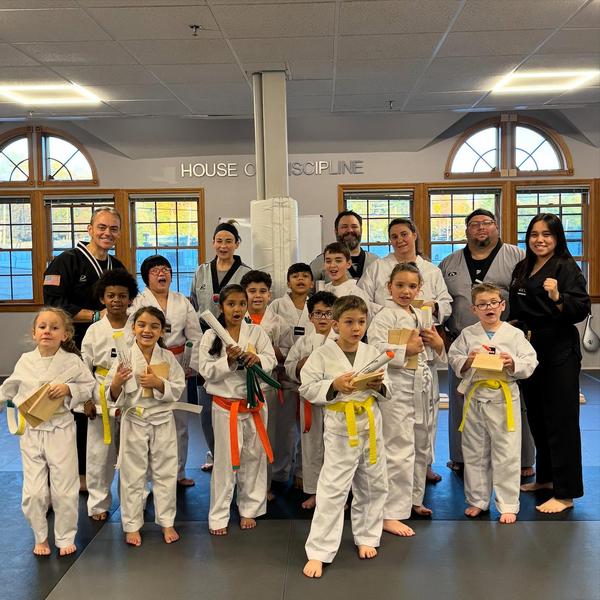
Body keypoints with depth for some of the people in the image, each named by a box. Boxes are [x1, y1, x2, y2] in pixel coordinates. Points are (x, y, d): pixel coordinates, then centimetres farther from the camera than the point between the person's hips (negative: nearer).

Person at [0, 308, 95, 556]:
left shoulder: (72, 362, -7)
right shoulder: (25, 361, 0)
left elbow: (88, 386, 0)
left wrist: (68, 389, -15)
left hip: (60, 430, -2)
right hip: (31, 431, 2)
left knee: (64, 490, 4)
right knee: (34, 491, 5)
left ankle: (65, 537, 24)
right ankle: (40, 537, 27)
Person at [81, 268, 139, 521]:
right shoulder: (94, 331, -2)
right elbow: (84, 368, 1)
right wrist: (86, 399, -3)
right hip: (102, 399, 0)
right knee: (100, 453, 6)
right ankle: (98, 503, 22)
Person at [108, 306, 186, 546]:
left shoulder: (168, 357, -3)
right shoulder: (124, 357, -8)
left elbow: (177, 390, -3)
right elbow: (114, 398, -5)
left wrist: (158, 383, -20)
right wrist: (117, 383, -26)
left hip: (162, 421, 2)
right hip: (134, 421, -1)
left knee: (165, 472, 12)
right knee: (132, 475, 9)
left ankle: (166, 522, 28)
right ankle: (132, 525, 25)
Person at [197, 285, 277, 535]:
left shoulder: (257, 332, 1)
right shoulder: (210, 336, -3)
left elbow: (271, 360, -3)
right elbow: (206, 370, -8)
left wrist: (257, 359, -25)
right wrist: (229, 360, -23)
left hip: (254, 403, 2)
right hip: (225, 405, -2)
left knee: (253, 457, 11)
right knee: (225, 460, 5)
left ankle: (249, 510, 28)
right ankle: (218, 516, 17)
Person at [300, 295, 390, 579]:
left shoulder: (372, 353, 1)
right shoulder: (322, 355, -9)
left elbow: (386, 392, 8)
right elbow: (307, 389, -8)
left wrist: (379, 385, -14)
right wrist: (334, 386, -21)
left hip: (370, 425, 4)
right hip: (340, 429, -4)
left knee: (372, 486, 17)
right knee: (332, 491, -3)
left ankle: (366, 537, 38)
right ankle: (318, 552, 8)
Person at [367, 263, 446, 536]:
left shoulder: (421, 316, 13)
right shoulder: (385, 316, -10)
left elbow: (437, 358, 20)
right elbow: (374, 348, -24)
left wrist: (438, 344, 0)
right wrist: (406, 350, -20)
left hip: (422, 388, 8)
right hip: (397, 389, -8)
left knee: (421, 447, 19)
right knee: (399, 451, -9)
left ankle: (413, 500, 36)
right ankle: (391, 514, -2)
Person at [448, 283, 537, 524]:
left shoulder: (514, 334, -1)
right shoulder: (467, 334, 3)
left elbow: (530, 363, -2)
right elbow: (454, 360, 5)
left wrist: (512, 363, -20)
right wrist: (467, 361, -14)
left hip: (504, 398, -2)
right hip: (475, 397, 2)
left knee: (506, 454, 3)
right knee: (475, 453, 12)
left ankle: (508, 505, 16)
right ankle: (477, 500, 27)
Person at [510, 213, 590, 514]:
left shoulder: (567, 268, -8)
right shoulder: (522, 269, 12)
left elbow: (581, 309, -15)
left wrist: (557, 297, -30)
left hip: (559, 353, -7)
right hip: (531, 350, 7)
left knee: (560, 420, -4)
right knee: (536, 417, 16)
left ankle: (565, 493, 4)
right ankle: (546, 477, 32)